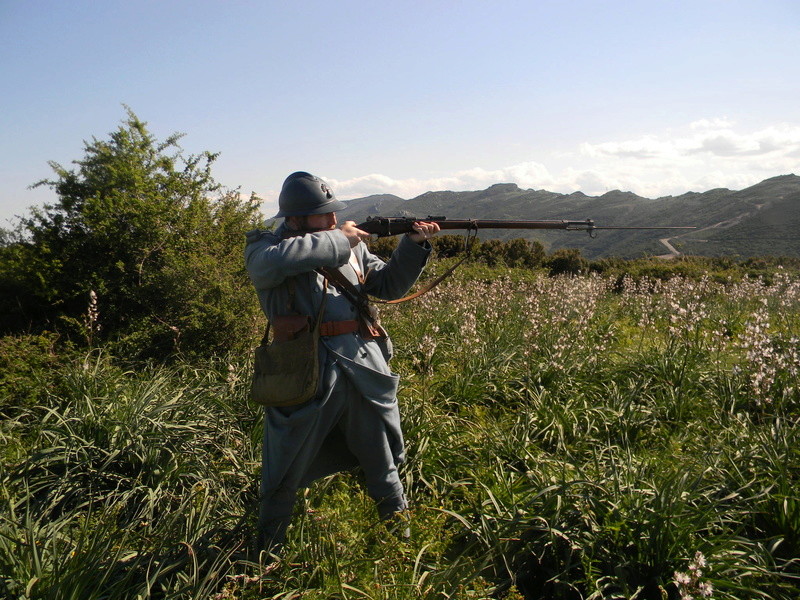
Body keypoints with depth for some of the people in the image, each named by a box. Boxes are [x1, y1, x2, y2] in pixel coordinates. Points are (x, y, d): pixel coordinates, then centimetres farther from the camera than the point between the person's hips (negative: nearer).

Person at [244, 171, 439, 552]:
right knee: (284, 473, 12)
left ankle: (400, 525, 45)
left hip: (365, 371, 5)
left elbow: (389, 285, 12)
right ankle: (268, 550, 37)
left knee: (383, 463, 21)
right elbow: (274, 260, -30)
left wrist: (414, 245, -3)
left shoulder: (351, 245, 10)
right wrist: (338, 240, -20)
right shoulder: (264, 248, -6)